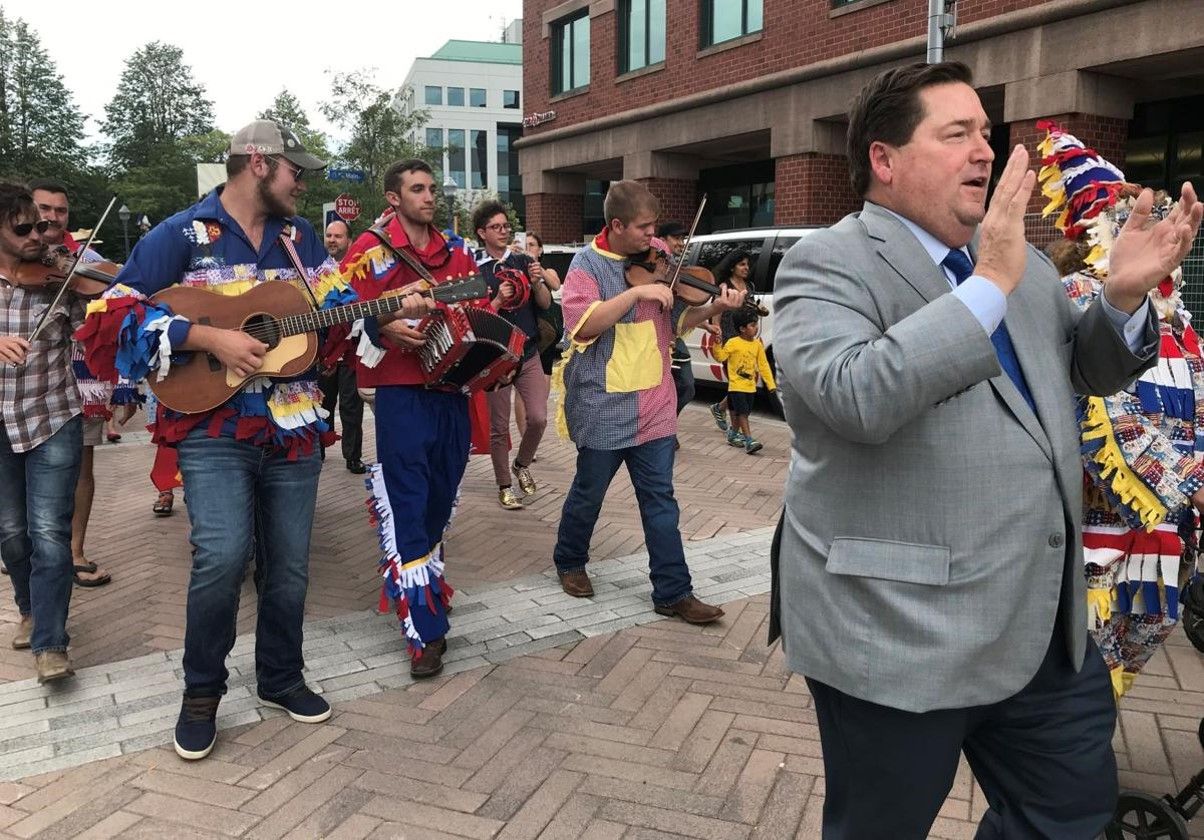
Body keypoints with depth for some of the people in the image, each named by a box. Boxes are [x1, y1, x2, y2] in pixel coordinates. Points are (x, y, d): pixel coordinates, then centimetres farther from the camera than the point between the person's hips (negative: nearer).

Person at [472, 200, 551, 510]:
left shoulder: (524, 262, 7)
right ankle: (504, 486, 18)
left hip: (528, 353, 3)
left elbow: (546, 304, 5)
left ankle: (521, 464, 23)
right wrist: (498, 300, -21)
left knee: (538, 418, -5)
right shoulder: (475, 271, -3)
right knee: (499, 427, 4)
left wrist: (537, 283, -13)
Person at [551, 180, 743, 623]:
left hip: (654, 405, 4)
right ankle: (569, 561, 38)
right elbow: (583, 325, -21)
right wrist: (636, 292, -25)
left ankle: (673, 593, 12)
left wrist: (714, 308, -10)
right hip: (602, 405, -3)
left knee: (660, 500, 6)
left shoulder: (658, 258, 5)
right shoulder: (587, 264, -6)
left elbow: (679, 321, 8)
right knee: (589, 494, 13)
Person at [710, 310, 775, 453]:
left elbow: (763, 365, 7)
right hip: (736, 385, -6)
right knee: (742, 412, -11)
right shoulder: (733, 343, -10)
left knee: (742, 412, 15)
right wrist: (717, 344, -29)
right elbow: (720, 357, -13)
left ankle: (734, 434, 32)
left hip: (750, 386, 6)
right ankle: (749, 440, -14)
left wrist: (770, 384, 4)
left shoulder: (757, 344, 5)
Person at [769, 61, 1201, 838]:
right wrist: (991, 284, -26)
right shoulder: (828, 264, -12)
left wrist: (1126, 295, 0)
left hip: (1044, 622, 7)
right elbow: (855, 396, -29)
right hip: (900, 629, -7)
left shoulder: (1022, 262, 11)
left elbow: (1088, 370, 19)